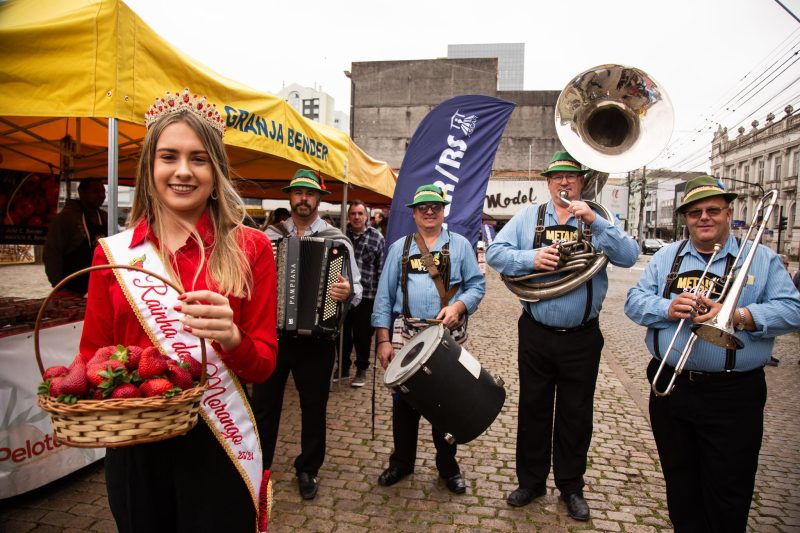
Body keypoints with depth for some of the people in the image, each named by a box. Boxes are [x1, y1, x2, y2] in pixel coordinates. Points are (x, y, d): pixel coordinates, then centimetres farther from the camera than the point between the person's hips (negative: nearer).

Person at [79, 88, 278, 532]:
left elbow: (264, 364, -6)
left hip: (218, 443, -2)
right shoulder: (113, 253, 0)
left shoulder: (250, 248, -6)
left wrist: (232, 337, -27)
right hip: (132, 443, 2)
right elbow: (92, 355, 6)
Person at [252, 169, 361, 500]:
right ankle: (258, 466, 31)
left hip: (317, 337, -1)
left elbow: (357, 289, -5)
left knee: (314, 406, 13)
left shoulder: (337, 241, -2)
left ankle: (308, 470, 33)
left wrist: (348, 292, -26)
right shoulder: (269, 236, 3)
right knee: (264, 403, 12)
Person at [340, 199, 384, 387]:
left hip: (366, 295, -3)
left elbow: (381, 269, -4)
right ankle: (343, 366, 29)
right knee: (343, 332, 13)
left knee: (362, 335, 8)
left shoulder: (377, 237, -3)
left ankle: (362, 369, 23)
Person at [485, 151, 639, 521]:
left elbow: (629, 257, -11)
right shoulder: (528, 217, 3)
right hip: (536, 334, 1)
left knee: (576, 416, 13)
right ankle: (530, 481, 32)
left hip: (582, 337, 0)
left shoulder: (598, 220, 1)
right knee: (533, 409, 14)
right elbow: (494, 252, -3)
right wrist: (531, 258, -20)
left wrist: (594, 221, -21)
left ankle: (571, 487, 33)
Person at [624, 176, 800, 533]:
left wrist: (735, 315, -24)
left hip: (734, 395, -2)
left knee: (728, 495, 8)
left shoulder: (762, 259, 3)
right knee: (680, 485, 18)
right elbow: (634, 302, 1)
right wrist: (668, 308, -19)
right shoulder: (666, 258, 8)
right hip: (670, 388, 3)